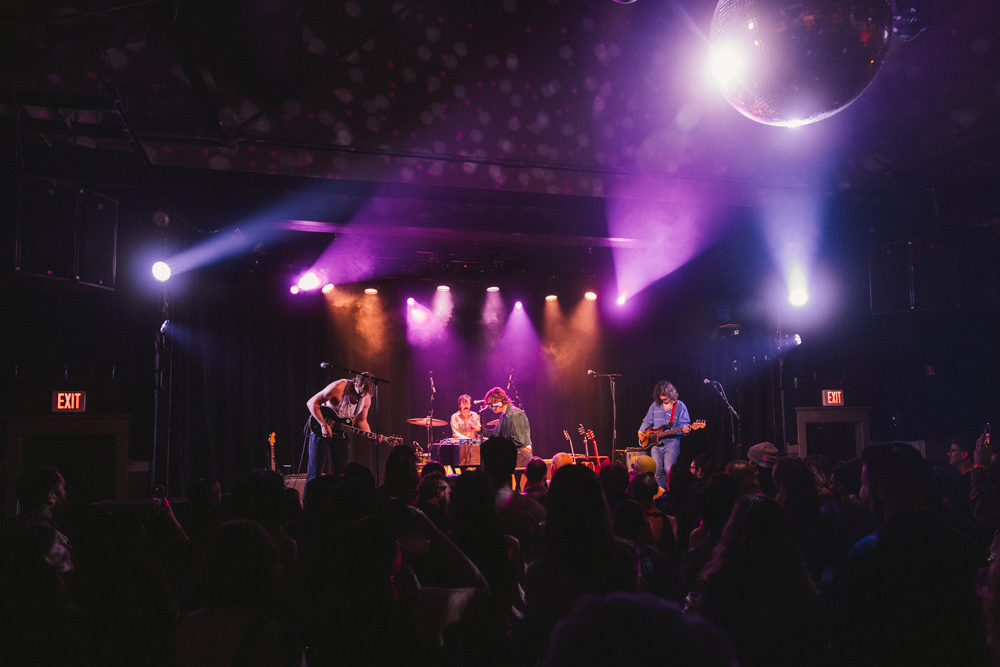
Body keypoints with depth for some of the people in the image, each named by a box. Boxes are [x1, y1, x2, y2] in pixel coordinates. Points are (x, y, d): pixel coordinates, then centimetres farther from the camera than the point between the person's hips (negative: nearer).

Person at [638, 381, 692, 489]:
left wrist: (685, 428, -24)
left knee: (669, 469, -19)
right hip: (655, 441, 4)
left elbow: (684, 423, -2)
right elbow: (647, 421, 22)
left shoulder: (679, 405, 2)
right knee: (657, 469, -6)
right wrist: (641, 431, 8)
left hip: (672, 440, -4)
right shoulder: (655, 405, 14)